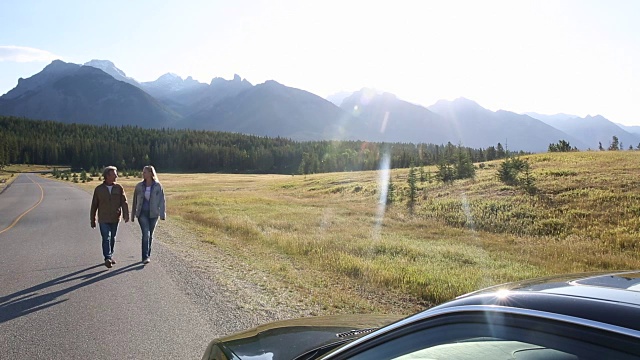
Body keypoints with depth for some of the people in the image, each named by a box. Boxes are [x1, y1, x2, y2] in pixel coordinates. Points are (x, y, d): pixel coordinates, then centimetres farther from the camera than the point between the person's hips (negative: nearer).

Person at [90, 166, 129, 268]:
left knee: (112, 238, 12)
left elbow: (124, 202, -4)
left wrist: (126, 215, -19)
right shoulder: (99, 189, -1)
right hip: (103, 219, -2)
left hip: (115, 218, 2)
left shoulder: (119, 188, 2)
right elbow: (94, 205, 5)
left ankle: (110, 256, 26)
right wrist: (92, 220, 6)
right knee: (106, 238, -11)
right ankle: (107, 258, -16)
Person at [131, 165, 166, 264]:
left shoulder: (158, 186, -3)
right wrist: (133, 215, 13)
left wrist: (162, 214, -7)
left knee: (150, 235, 10)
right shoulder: (139, 186, 2)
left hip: (153, 214, 0)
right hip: (142, 213, 0)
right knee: (146, 233, -14)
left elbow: (161, 201, -2)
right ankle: (145, 257, -15)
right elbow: (135, 201, 9)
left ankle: (148, 255, 26)